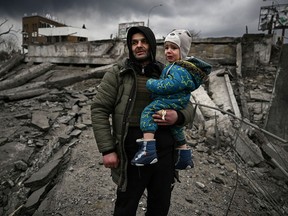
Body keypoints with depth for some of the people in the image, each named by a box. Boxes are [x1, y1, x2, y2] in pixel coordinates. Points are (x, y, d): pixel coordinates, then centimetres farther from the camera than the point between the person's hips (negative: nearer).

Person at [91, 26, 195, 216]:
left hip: (164, 154, 3)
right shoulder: (117, 73, -1)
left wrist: (178, 117, -15)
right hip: (131, 155, -2)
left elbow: (188, 107, 9)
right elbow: (99, 110, -3)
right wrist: (107, 149, -9)